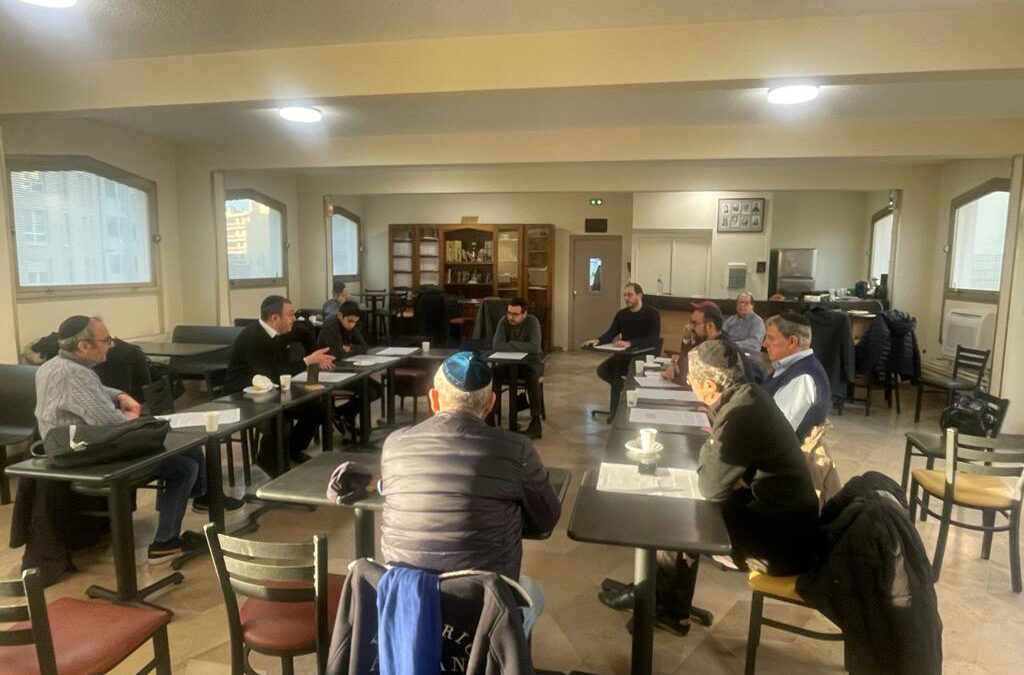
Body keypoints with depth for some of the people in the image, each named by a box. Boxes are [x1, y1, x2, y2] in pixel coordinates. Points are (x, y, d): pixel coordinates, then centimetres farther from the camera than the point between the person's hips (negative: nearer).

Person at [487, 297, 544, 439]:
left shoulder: (532, 321, -16)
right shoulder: (504, 322, -7)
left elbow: (534, 347, -28)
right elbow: (497, 346, -17)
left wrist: (511, 344, -19)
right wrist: (521, 346, -24)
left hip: (530, 362, -3)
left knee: (531, 376, -36)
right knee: (491, 374, -26)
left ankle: (535, 423, -29)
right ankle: (488, 419, -17)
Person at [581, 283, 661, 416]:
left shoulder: (652, 314, -10)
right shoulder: (621, 314, 7)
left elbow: (654, 340, -23)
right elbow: (610, 334, -1)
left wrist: (630, 343, -38)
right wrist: (598, 340, -25)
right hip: (624, 355, 6)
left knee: (616, 372, -28)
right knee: (602, 370, -18)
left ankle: (616, 412, -8)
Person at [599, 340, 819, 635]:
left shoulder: (741, 416, -29)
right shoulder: (747, 394, -1)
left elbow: (710, 487, -18)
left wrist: (711, 443, -3)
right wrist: (717, 441, -8)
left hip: (782, 544, -8)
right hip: (783, 518, 8)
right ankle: (671, 610, 20)